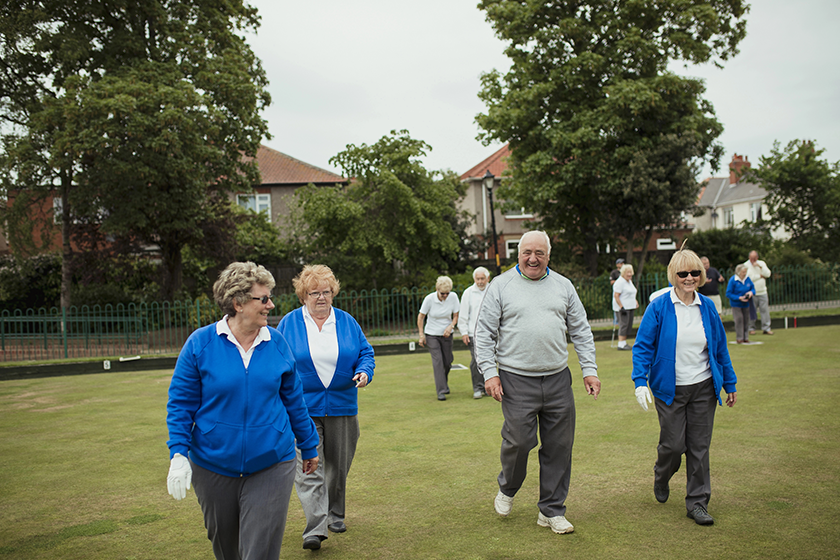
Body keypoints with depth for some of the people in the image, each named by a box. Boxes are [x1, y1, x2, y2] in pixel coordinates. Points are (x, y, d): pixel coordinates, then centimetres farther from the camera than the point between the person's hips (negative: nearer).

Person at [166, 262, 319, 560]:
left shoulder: (277, 343, -1)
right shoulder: (200, 343, -7)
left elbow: (294, 400, 8)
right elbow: (180, 403, -4)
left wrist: (309, 446, 15)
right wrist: (179, 453, -13)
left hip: (271, 465, 0)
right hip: (213, 466, 0)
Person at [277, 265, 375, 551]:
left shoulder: (347, 322, 5)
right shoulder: (288, 324, 0)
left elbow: (365, 351, 10)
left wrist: (364, 372, -11)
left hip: (341, 407, 3)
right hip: (302, 409, -2)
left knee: (338, 465, 13)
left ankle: (335, 514, 33)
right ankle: (315, 528, -8)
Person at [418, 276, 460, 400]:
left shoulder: (453, 297, -12)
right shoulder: (429, 299, -18)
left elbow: (456, 315, -1)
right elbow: (421, 316, -6)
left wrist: (451, 326, -19)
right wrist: (421, 335, -6)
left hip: (446, 334, 3)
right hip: (431, 335, -3)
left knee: (447, 362, 8)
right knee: (437, 361, -14)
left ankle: (444, 382, 38)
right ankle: (441, 391, -11)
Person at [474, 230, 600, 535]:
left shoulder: (563, 286, 11)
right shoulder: (501, 286, 1)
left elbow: (581, 331, 13)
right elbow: (484, 333, 0)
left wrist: (589, 370, 6)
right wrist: (489, 373, -8)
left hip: (558, 379, 3)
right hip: (516, 380, -3)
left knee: (559, 446, 5)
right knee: (519, 440, -6)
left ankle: (552, 511, 21)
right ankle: (507, 488, 26)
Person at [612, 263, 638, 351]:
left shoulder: (629, 281, 17)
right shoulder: (620, 282, -13)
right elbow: (616, 296, -19)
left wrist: (635, 301, 19)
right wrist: (621, 307, -23)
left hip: (630, 307, 10)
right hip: (623, 308, -9)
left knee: (629, 325, 9)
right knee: (623, 325, -12)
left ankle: (624, 343, 15)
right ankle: (621, 344, -11)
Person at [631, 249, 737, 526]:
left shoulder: (707, 306, 4)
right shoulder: (659, 307, -8)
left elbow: (720, 347, 12)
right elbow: (642, 346, -6)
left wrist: (729, 384, 15)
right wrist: (640, 382, -16)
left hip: (704, 387, 3)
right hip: (670, 389, -3)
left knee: (699, 446, 7)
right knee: (673, 444, 1)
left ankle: (697, 502, 20)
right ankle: (661, 476, 35)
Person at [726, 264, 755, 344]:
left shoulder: (747, 279, -1)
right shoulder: (733, 280, -15)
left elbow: (753, 288, 12)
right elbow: (728, 294, -14)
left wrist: (751, 292, -13)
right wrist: (739, 298, -22)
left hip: (746, 304, 5)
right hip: (736, 304, -5)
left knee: (746, 320, 6)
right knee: (739, 319, -11)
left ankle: (746, 338, 16)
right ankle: (739, 338, -2)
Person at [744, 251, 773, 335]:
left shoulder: (762, 263, 11)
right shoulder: (746, 265, -2)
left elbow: (768, 274, -1)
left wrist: (760, 267, -12)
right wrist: (760, 276, -7)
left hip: (762, 292, 3)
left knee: (765, 310, 1)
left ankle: (766, 328, 7)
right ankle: (751, 328, 10)